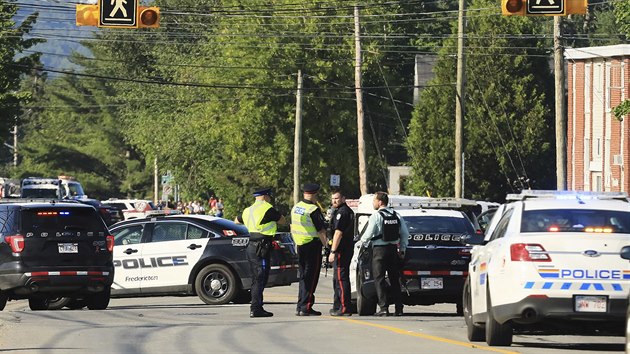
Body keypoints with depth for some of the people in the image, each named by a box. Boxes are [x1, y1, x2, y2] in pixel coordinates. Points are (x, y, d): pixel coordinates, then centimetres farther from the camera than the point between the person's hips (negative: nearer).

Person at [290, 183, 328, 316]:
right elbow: (321, 231, -17)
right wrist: (326, 245, -6)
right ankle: (305, 307, -6)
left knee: (303, 276, 15)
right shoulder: (314, 210, -16)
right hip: (312, 245, -8)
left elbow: (292, 228, 17)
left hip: (299, 245, 8)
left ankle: (300, 307, 14)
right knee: (311, 277, -3)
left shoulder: (295, 208, 9)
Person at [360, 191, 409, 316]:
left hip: (379, 250, -6)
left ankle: (383, 307, -10)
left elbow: (368, 234, -10)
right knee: (395, 280, 10)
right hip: (393, 249, 6)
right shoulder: (396, 216, 8)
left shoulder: (376, 216, -10)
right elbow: (405, 234, 9)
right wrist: (402, 249, 16)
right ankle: (399, 308, 8)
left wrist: (362, 242, 10)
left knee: (379, 279, -2)